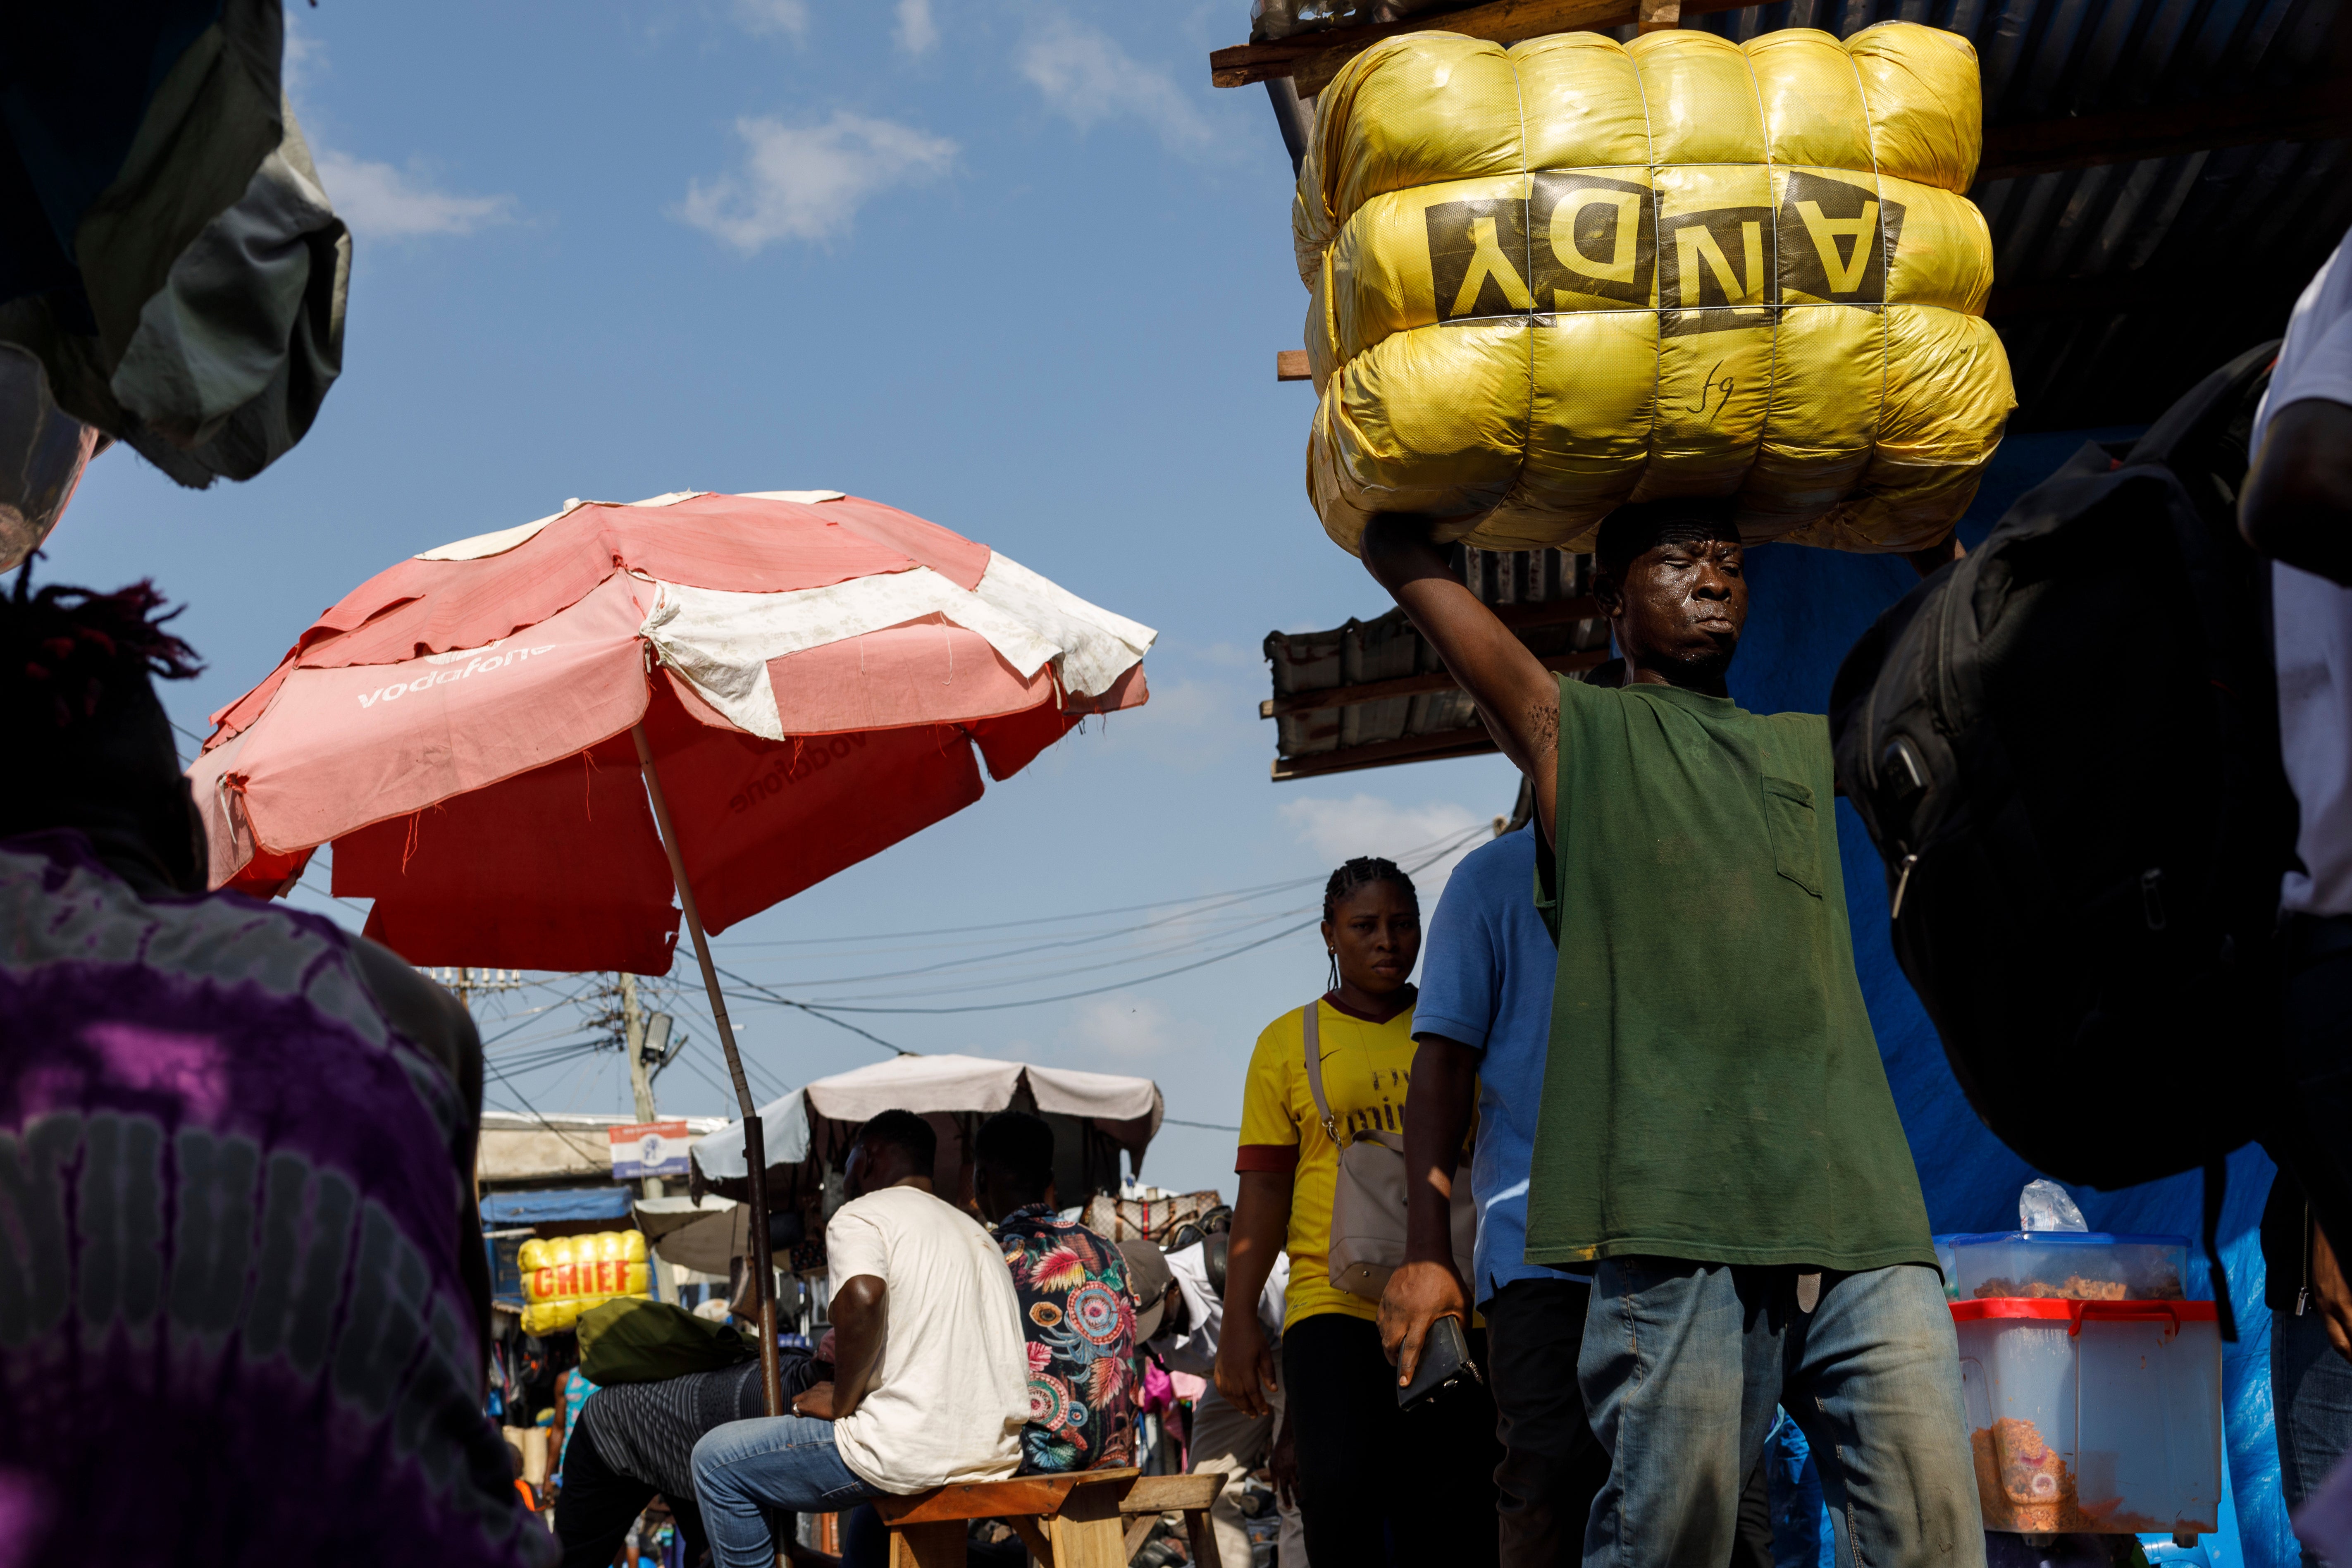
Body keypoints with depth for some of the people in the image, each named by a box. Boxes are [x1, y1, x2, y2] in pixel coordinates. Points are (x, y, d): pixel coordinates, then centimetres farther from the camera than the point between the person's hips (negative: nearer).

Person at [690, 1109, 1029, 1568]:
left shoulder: (860, 1215, -3)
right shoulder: (975, 1231, 22)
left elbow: (863, 1297, -24)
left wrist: (842, 1401, -11)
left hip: (914, 1453, -8)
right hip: (998, 1456, 8)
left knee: (716, 1461, 6)